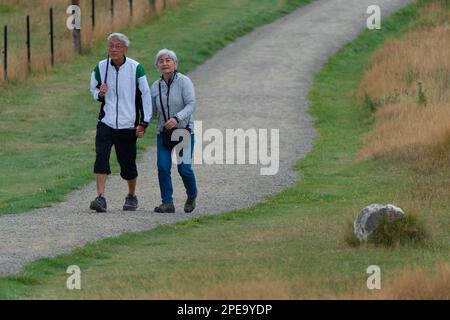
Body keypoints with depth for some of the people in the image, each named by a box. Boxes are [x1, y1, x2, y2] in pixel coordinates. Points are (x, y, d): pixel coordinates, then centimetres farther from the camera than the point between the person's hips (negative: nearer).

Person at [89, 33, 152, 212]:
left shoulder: (135, 68, -5)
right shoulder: (100, 68, 1)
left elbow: (145, 95, 0)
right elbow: (94, 90, 16)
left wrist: (143, 123, -5)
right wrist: (99, 94, -9)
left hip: (128, 126, -1)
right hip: (106, 123, 1)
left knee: (127, 163, 7)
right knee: (101, 157, -18)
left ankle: (131, 196, 31)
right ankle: (100, 198, -23)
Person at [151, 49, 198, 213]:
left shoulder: (184, 81, -9)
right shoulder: (156, 87, 5)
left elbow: (191, 105, -17)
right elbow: (152, 111, 9)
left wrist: (177, 118, -31)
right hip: (163, 132, 4)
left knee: (184, 168, -7)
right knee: (163, 167, -11)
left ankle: (192, 196, 21)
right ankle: (167, 203, -6)